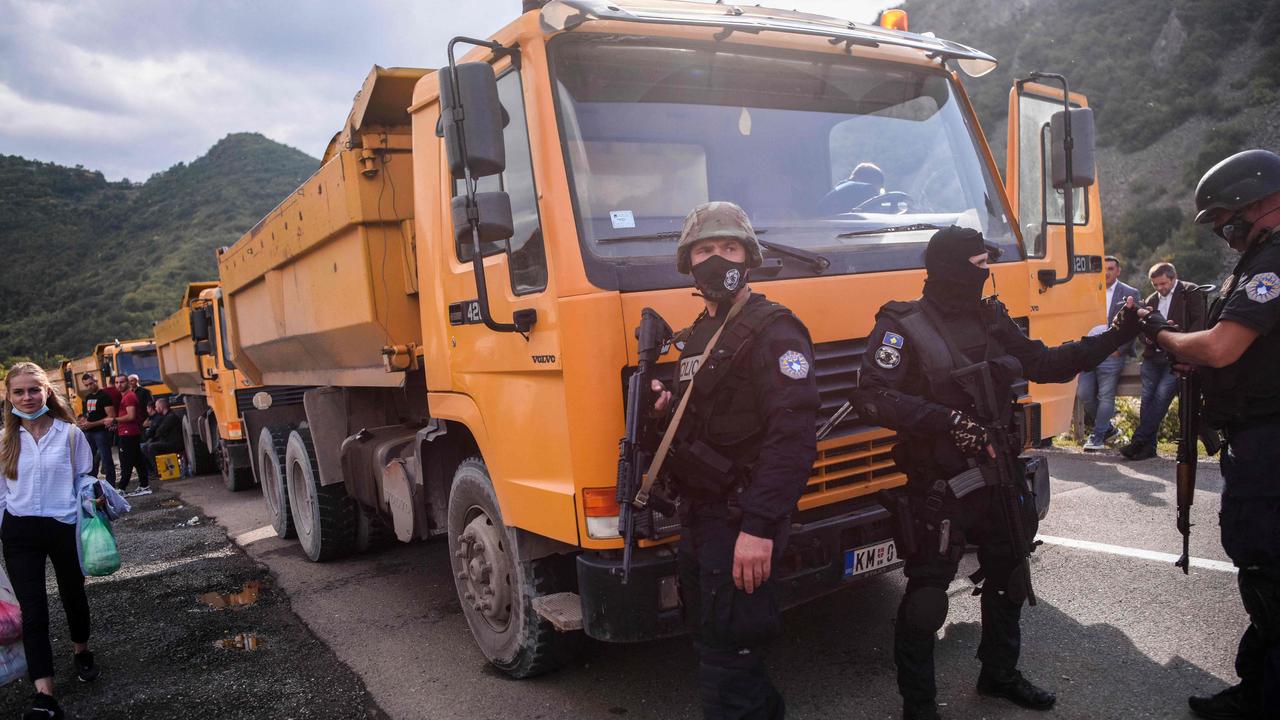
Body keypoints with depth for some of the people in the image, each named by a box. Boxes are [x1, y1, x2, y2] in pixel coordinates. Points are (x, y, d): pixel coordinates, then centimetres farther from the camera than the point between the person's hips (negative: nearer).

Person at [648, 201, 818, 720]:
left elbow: (792, 435, -23)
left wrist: (760, 526, -28)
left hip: (740, 519, -9)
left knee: (726, 649, -2)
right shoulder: (698, 335, 14)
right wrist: (668, 405, 3)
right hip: (698, 512, 9)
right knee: (707, 632, 19)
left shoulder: (773, 331, -14)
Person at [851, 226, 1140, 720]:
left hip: (999, 480, 8)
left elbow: (1044, 365, 18)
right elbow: (871, 398, -24)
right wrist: (949, 421, -30)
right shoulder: (903, 327, -14)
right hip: (938, 490, -7)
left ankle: (999, 674, 44)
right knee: (925, 598, 0)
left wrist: (1112, 337, 11)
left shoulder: (992, 320, 8)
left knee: (1008, 579, 22)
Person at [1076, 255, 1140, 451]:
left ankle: (1098, 435, 4)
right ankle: (1107, 428, 18)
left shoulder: (1130, 293, 5)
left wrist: (1119, 349, -8)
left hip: (1111, 354, -3)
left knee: (1106, 396, -4)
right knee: (1083, 394, 0)